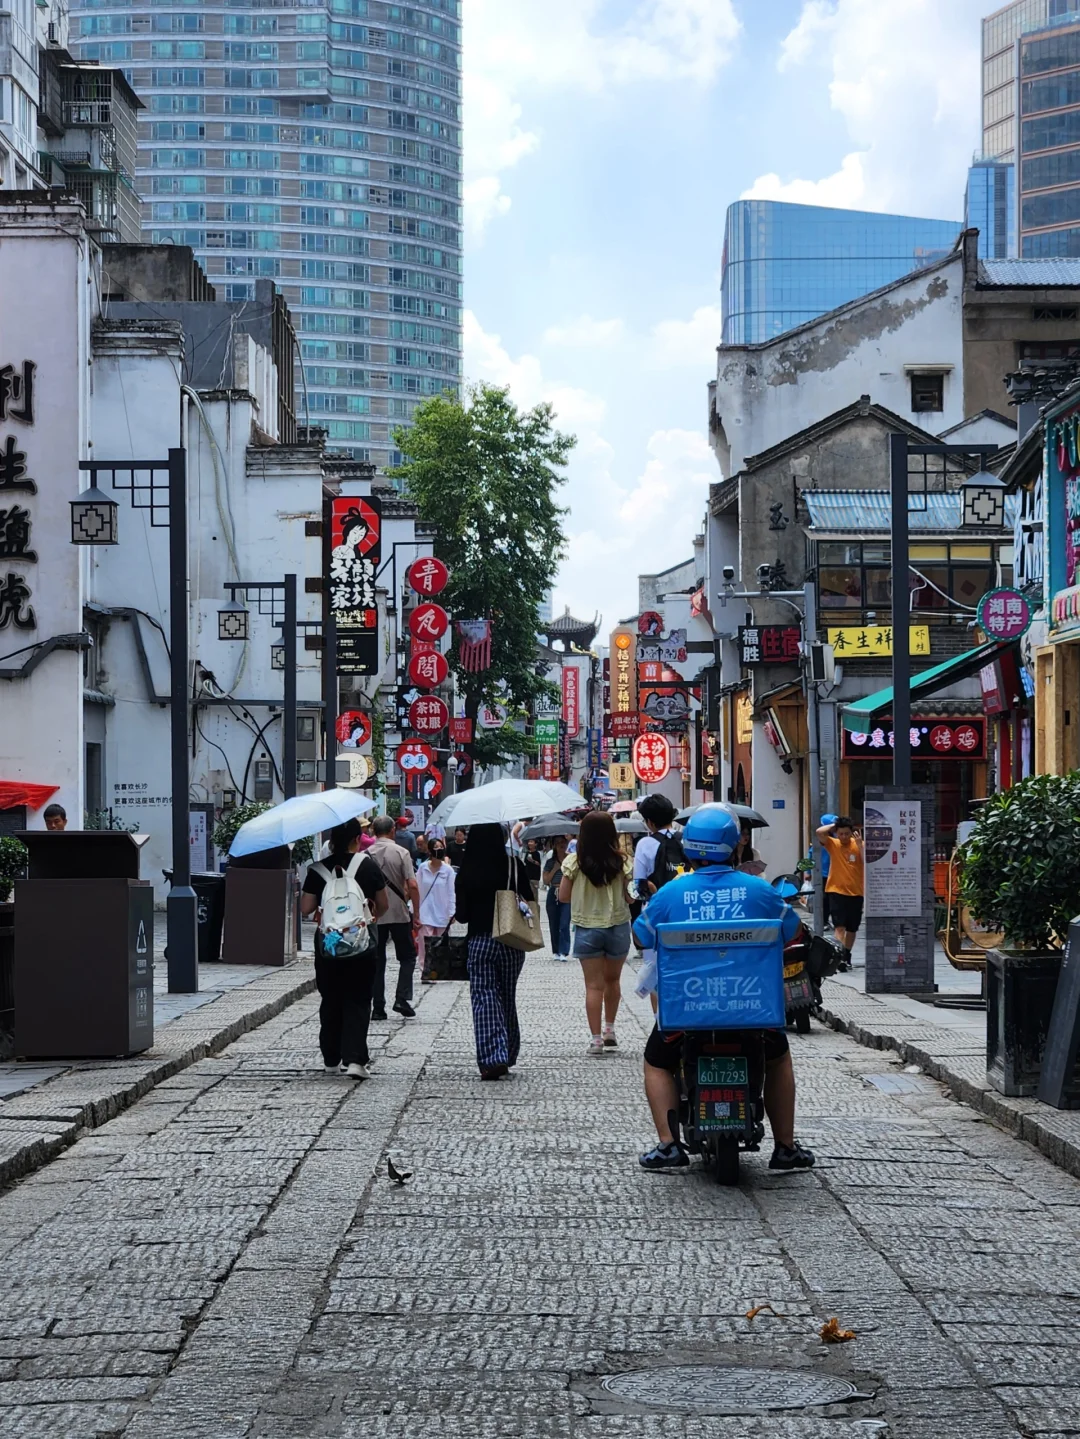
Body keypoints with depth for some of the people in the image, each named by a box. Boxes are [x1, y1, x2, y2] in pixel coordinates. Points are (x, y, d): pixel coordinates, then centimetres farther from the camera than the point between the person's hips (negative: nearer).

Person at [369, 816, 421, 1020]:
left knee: (377, 961, 7)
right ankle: (402, 999, -2)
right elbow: (412, 885, -11)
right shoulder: (401, 852, -5)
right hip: (399, 913, -2)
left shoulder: (366, 855, 0)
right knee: (407, 956, 12)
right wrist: (416, 914, -4)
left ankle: (378, 1008, 5)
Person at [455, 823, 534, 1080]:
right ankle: (506, 1057, 22)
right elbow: (529, 903, -2)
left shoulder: (466, 873, -6)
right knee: (507, 997, 15)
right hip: (511, 943, 2)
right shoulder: (514, 866, -5)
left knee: (484, 997, 0)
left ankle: (492, 1058, -15)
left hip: (479, 942, -2)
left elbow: (461, 915, -5)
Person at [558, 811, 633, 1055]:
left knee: (594, 985, 3)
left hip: (587, 928, -1)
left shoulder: (574, 862, -9)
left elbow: (563, 896, -4)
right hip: (617, 927, 1)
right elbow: (631, 897, -7)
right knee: (613, 979, 21)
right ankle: (609, 1029, 27)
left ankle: (596, 1039, 1)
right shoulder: (622, 862, -9)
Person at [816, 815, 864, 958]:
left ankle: (847, 955, 31)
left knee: (852, 928, 14)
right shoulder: (833, 844, -1)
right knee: (840, 926, -14)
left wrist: (859, 845, -16)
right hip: (836, 892, -2)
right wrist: (834, 825, -4)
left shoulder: (859, 845, 0)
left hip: (856, 892, 2)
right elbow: (819, 832, -17)